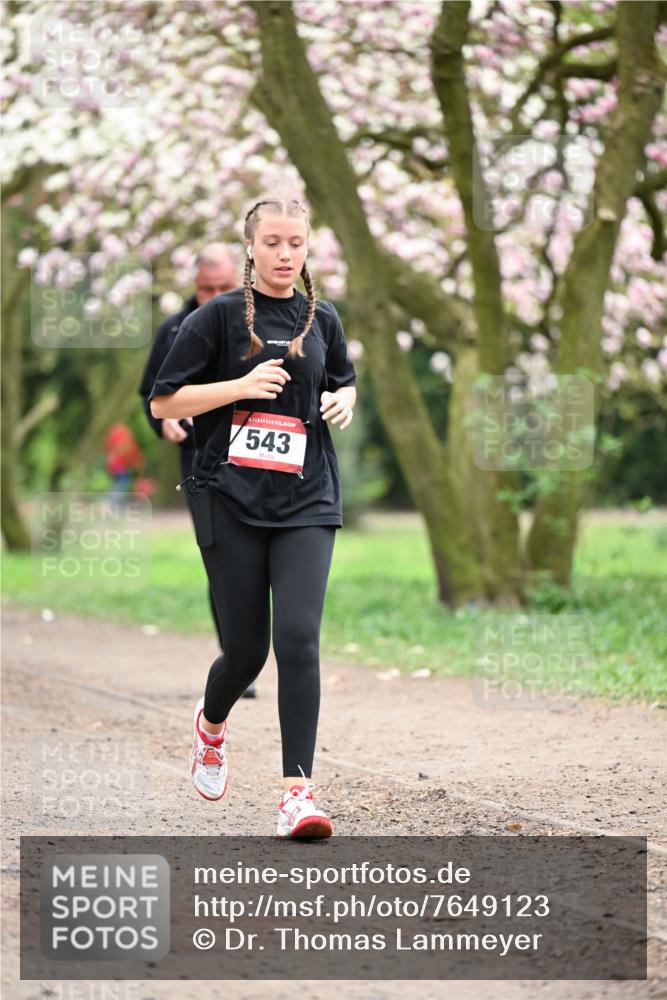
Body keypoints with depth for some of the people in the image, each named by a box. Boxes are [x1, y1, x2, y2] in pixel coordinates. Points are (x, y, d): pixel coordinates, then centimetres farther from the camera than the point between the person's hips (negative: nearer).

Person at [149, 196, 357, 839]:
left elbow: (343, 383, 28)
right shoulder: (220, 316, -1)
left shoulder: (323, 320, 11)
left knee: (298, 639, -13)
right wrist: (241, 385, -15)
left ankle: (297, 791, -12)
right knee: (245, 646, 3)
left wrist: (343, 401, 4)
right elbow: (163, 403, -3)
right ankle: (211, 724, 38)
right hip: (230, 498, -2)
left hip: (306, 500, 2)